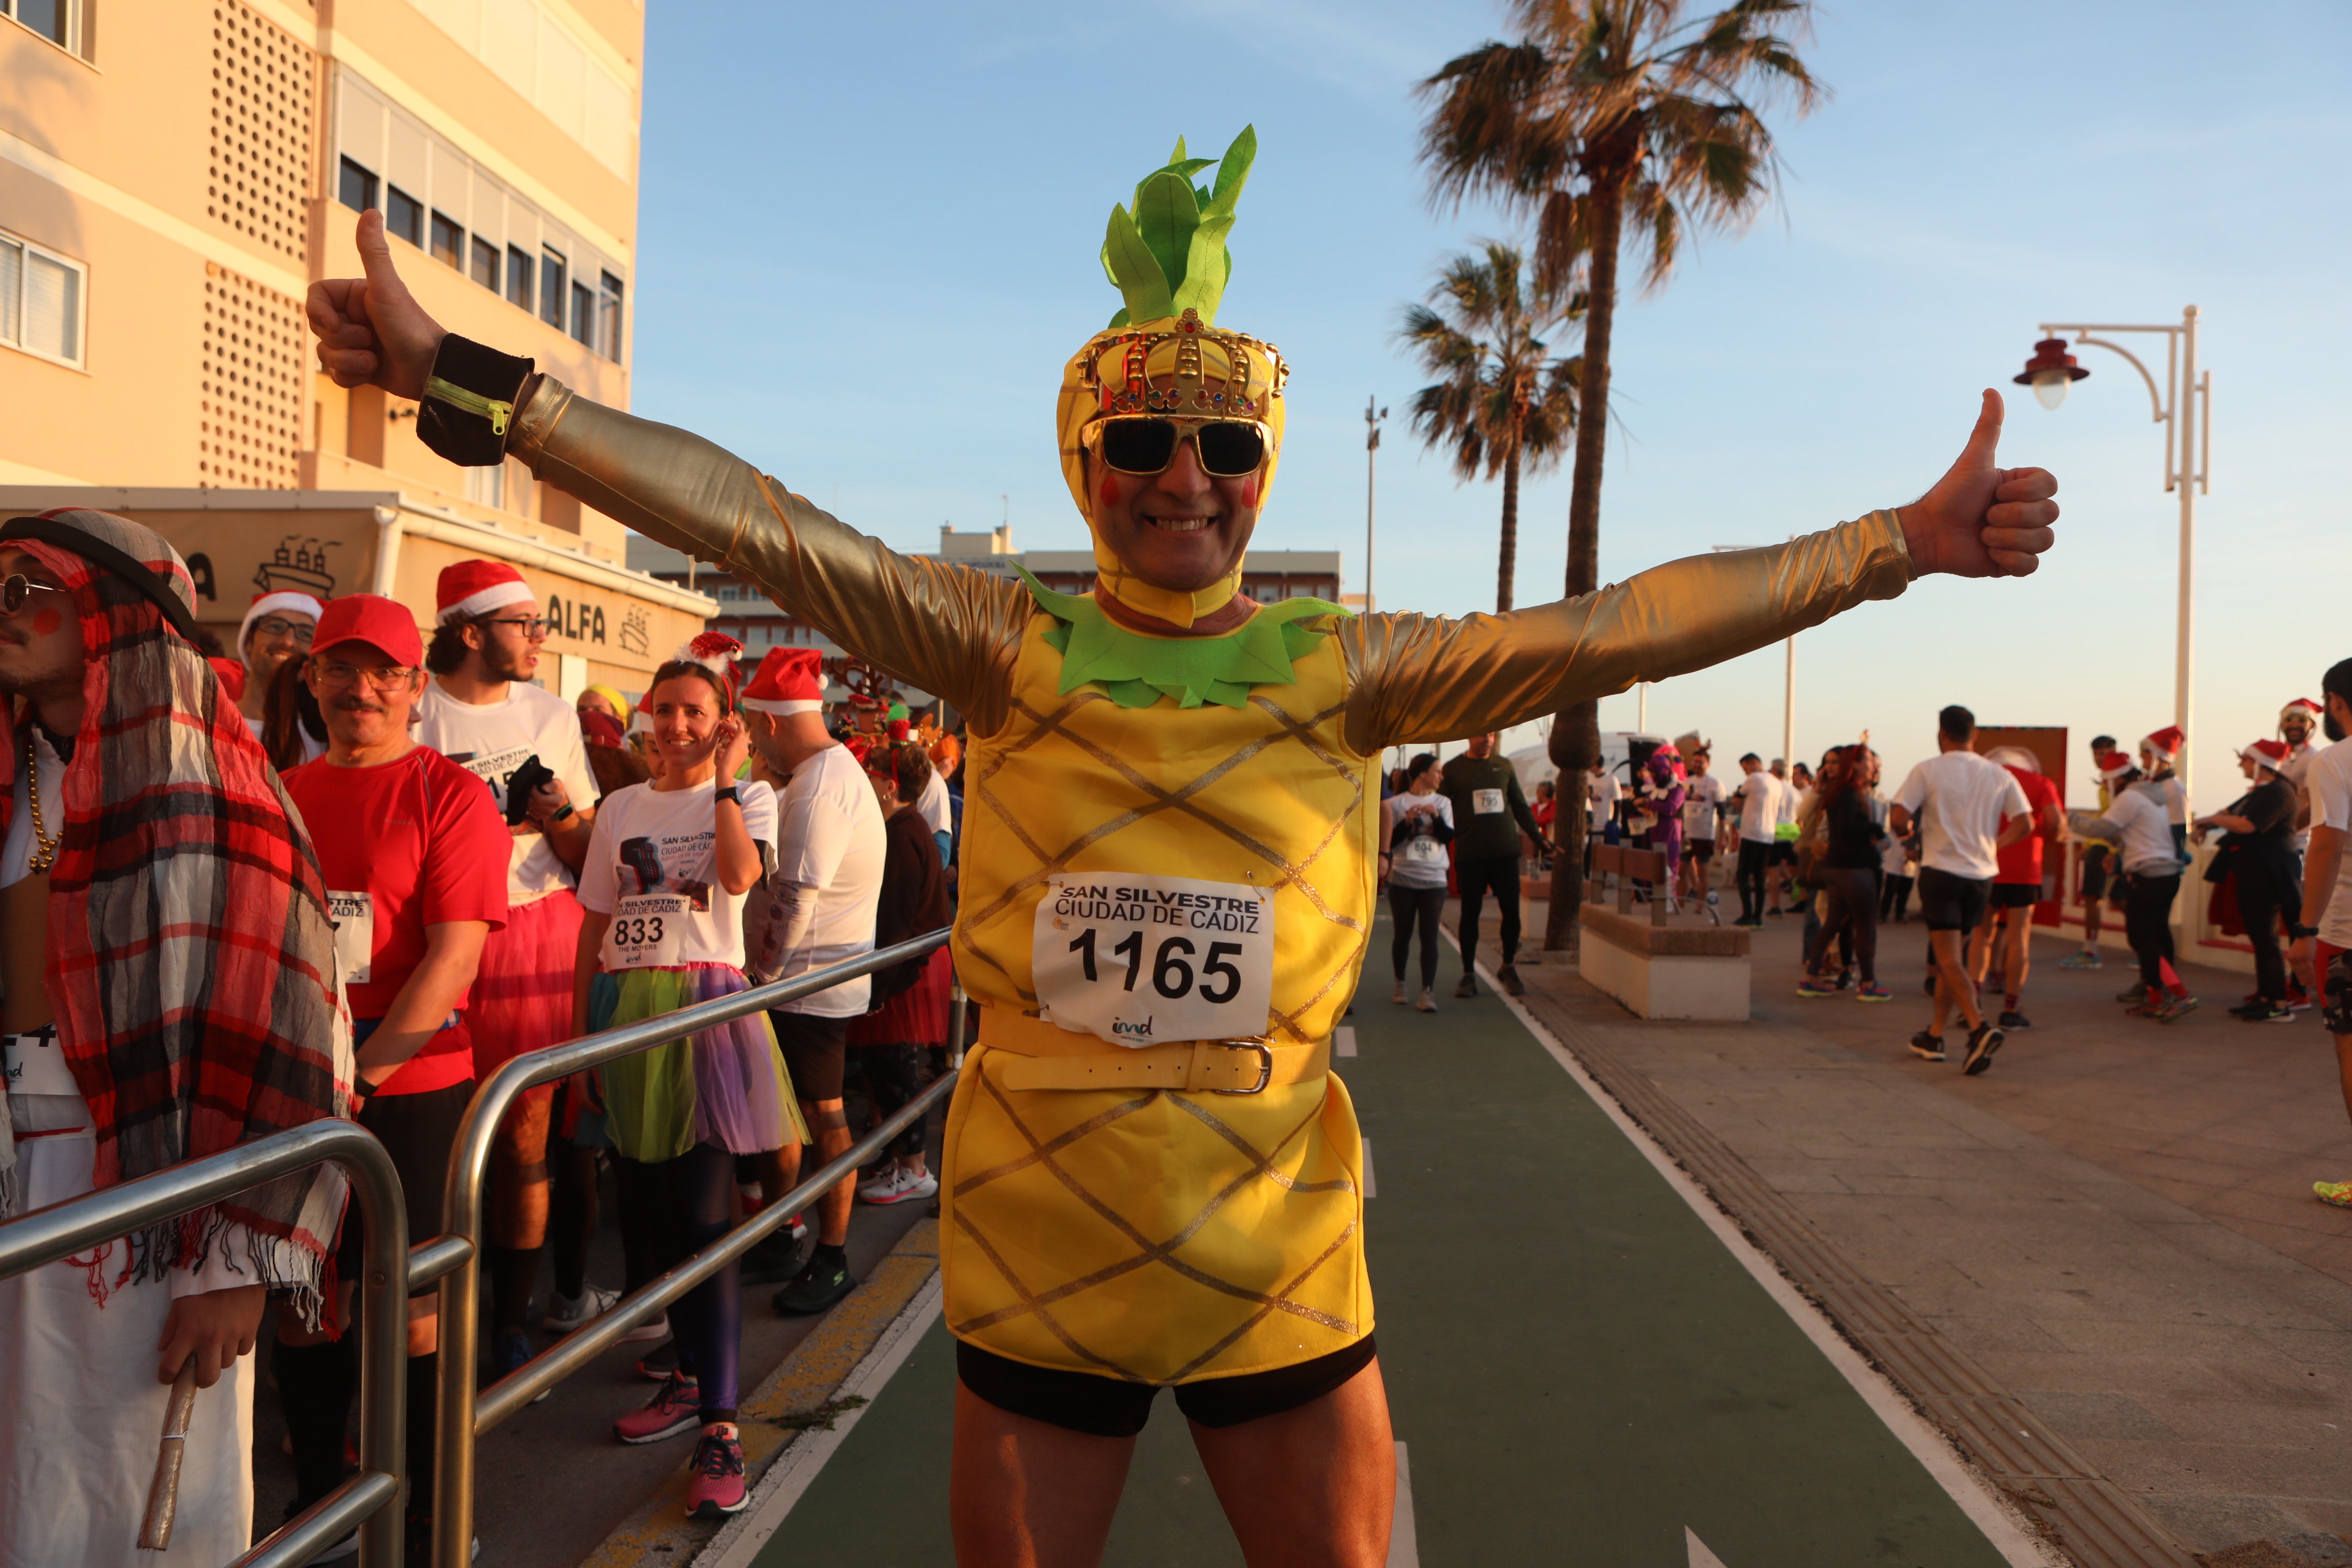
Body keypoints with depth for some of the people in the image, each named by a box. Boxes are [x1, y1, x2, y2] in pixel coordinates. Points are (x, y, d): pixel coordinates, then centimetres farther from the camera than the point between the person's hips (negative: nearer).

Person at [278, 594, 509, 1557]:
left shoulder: (447, 793, -7)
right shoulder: (283, 795, 9)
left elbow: (454, 957, -13)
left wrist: (360, 1079, -17)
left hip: (409, 1090, -5)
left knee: (412, 1314, 4)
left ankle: (431, 1519, 21)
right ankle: (317, 1500, 34)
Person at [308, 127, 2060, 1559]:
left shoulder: (1348, 666, -5)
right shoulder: (1010, 644, -6)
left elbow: (1612, 630, -7)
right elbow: (763, 528, -12)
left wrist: (1900, 542, -8)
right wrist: (466, 380, -17)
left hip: (1278, 1266, 0)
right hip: (1036, 1263, 0)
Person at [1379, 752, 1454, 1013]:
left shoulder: (1442, 802, 9)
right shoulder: (1397, 803, 0)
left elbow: (1448, 837, 0)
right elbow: (1389, 841, -4)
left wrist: (1436, 816, -14)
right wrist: (1407, 822, -17)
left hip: (1434, 880, 1)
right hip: (1402, 878, -1)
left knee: (1429, 935, -5)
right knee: (1402, 934, 7)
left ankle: (1427, 991, -8)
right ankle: (1400, 984, 24)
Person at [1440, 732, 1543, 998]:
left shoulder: (1504, 766, 12)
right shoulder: (1452, 769, 4)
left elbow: (1520, 804, 19)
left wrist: (1537, 833, 14)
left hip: (1506, 851, 2)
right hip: (1470, 854, -2)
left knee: (1511, 911, 1)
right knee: (1470, 913, 2)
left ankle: (1508, 968, 20)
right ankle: (1468, 973, 13)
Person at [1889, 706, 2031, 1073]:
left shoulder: (1928, 771, -5)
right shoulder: (2000, 775, 6)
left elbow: (1897, 818, -12)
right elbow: (2026, 823, 1)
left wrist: (1910, 830, 10)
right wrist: (1994, 844, 16)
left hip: (1941, 871, -5)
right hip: (1982, 874, 5)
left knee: (1949, 957, -7)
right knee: (1951, 955, 16)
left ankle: (1979, 1026, -27)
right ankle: (1935, 1036, 21)